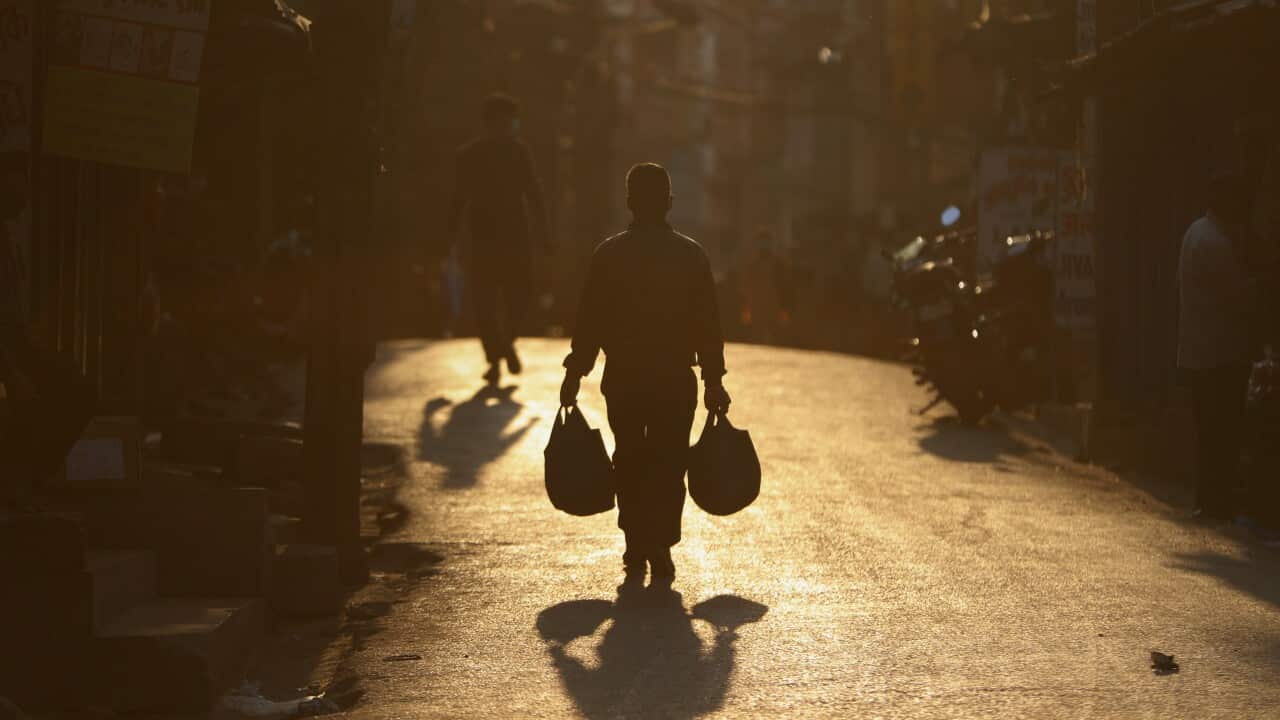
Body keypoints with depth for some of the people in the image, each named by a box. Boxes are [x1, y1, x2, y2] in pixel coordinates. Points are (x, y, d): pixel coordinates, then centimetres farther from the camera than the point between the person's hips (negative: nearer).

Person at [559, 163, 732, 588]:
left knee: (629, 465, 13)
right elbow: (708, 323, -1)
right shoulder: (691, 255, -2)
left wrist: (574, 376, 5)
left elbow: (589, 321, -2)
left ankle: (637, 554, 12)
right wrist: (714, 379, 6)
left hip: (623, 379, 1)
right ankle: (660, 556, -2)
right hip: (676, 380, 0)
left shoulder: (608, 255, -3)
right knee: (668, 466, 5)